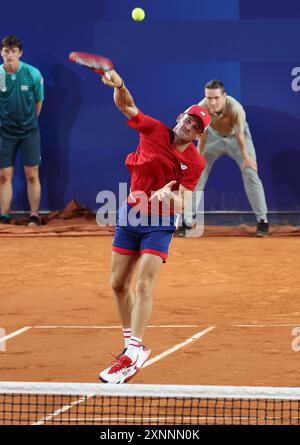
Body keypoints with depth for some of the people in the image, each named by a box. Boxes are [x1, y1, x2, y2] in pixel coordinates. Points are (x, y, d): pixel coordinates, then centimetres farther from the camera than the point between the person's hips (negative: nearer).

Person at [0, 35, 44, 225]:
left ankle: (35, 216, 8)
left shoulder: (33, 74, -11)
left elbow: (39, 101, 4)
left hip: (29, 131, -1)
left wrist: (29, 120, 10)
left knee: (32, 175, 1)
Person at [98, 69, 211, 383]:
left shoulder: (194, 162, -13)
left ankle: (133, 355, -16)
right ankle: (132, 343, 23)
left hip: (159, 222, -4)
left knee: (144, 284, -15)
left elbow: (182, 203, -19)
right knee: (118, 283, 7)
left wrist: (169, 196, -42)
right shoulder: (154, 130, -6)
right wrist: (118, 84, -27)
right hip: (131, 214, 4)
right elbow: (126, 106, -6)